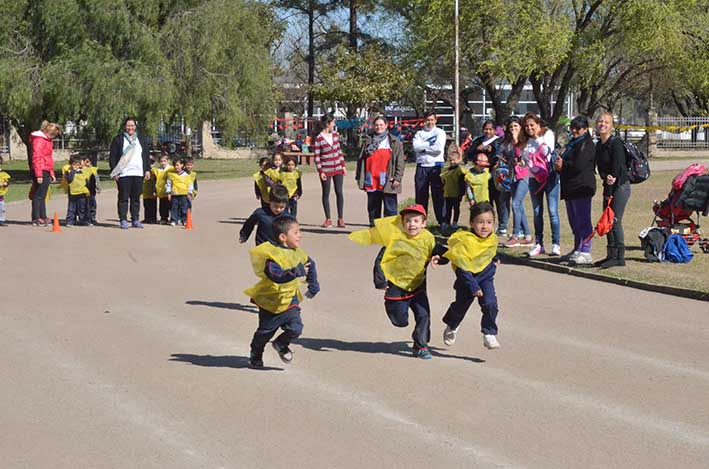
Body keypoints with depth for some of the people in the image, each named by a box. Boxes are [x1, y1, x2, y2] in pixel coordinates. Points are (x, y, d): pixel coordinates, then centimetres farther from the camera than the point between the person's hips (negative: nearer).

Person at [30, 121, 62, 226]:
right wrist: (39, 175, -23)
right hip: (41, 171, -10)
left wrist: (52, 173, 23)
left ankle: (42, 218, 21)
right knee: (38, 196, -6)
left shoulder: (47, 139, 19)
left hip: (46, 172, 10)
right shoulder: (39, 139, -12)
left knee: (42, 196, 14)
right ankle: (36, 219, -4)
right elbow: (37, 157, -19)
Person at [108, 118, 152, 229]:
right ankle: (123, 220, 0)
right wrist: (114, 172, -7)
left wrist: (147, 170, 10)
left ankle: (135, 220, 12)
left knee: (136, 198, 7)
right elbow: (112, 156, 0)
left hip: (138, 173, 4)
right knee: (123, 198, -3)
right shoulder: (118, 139, 3)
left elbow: (147, 155, 19)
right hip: (123, 174, -4)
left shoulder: (141, 140, 16)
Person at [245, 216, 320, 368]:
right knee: (265, 333, 11)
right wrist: (296, 271, -40)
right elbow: (276, 275, -39)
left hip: (290, 300, 5)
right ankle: (255, 356, 38)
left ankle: (281, 344, 23)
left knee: (296, 328, -9)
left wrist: (313, 286, 16)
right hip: (271, 301, -5)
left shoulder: (297, 253, -1)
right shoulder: (272, 254, -25)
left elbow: (310, 264, 19)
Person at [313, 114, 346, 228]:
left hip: (338, 169, 4)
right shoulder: (319, 139, -11)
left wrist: (343, 165, 9)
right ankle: (328, 219, 11)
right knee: (326, 194, 5)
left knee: (339, 192, 2)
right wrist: (320, 171, -12)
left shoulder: (335, 135, 5)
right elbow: (317, 157, -9)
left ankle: (340, 219, 7)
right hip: (326, 170, -4)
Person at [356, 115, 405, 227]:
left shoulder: (395, 142, 3)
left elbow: (400, 162, -1)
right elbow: (361, 160, 14)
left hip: (387, 183, -4)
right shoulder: (368, 141, 13)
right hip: (371, 183, 4)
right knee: (373, 208, 11)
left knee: (390, 209, -2)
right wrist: (359, 177, 8)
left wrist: (397, 178, -9)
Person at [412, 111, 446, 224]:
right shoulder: (419, 133, 13)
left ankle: (442, 221, 0)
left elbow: (439, 148, -11)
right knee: (421, 195, 5)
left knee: (438, 195, -3)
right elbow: (416, 147, -6)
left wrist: (423, 148, -5)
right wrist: (430, 143, -9)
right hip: (422, 167, 2)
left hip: (436, 166, -2)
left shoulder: (440, 133, 6)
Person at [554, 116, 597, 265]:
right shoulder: (572, 143, 21)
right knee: (574, 221, 16)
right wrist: (559, 165, 3)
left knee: (583, 220, -11)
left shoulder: (586, 144, -10)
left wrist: (563, 165, -6)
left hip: (582, 188, -10)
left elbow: (579, 165, -21)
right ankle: (577, 250, 25)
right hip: (570, 188, 10)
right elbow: (565, 161, 27)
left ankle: (586, 253, -12)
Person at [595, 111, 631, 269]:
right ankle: (611, 255, 14)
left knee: (615, 221, -12)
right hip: (609, 186, 9)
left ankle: (619, 257, -9)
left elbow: (617, 167, -17)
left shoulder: (615, 143, -13)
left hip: (620, 186, -9)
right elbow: (601, 168, 7)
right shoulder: (599, 145, 12)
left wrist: (609, 193, -16)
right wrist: (606, 178, -15)